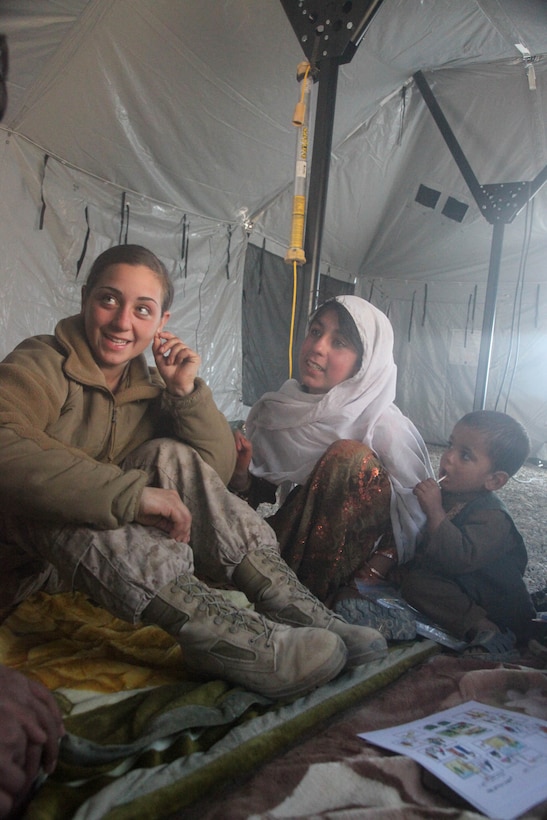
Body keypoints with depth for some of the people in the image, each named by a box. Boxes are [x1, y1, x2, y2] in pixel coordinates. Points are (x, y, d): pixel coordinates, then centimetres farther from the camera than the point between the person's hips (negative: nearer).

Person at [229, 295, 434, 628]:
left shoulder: (385, 428, -13)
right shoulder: (277, 410, -1)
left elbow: (410, 525, -12)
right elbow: (260, 495, 7)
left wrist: (358, 587, -25)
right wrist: (240, 475, -16)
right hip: (286, 544, 2)